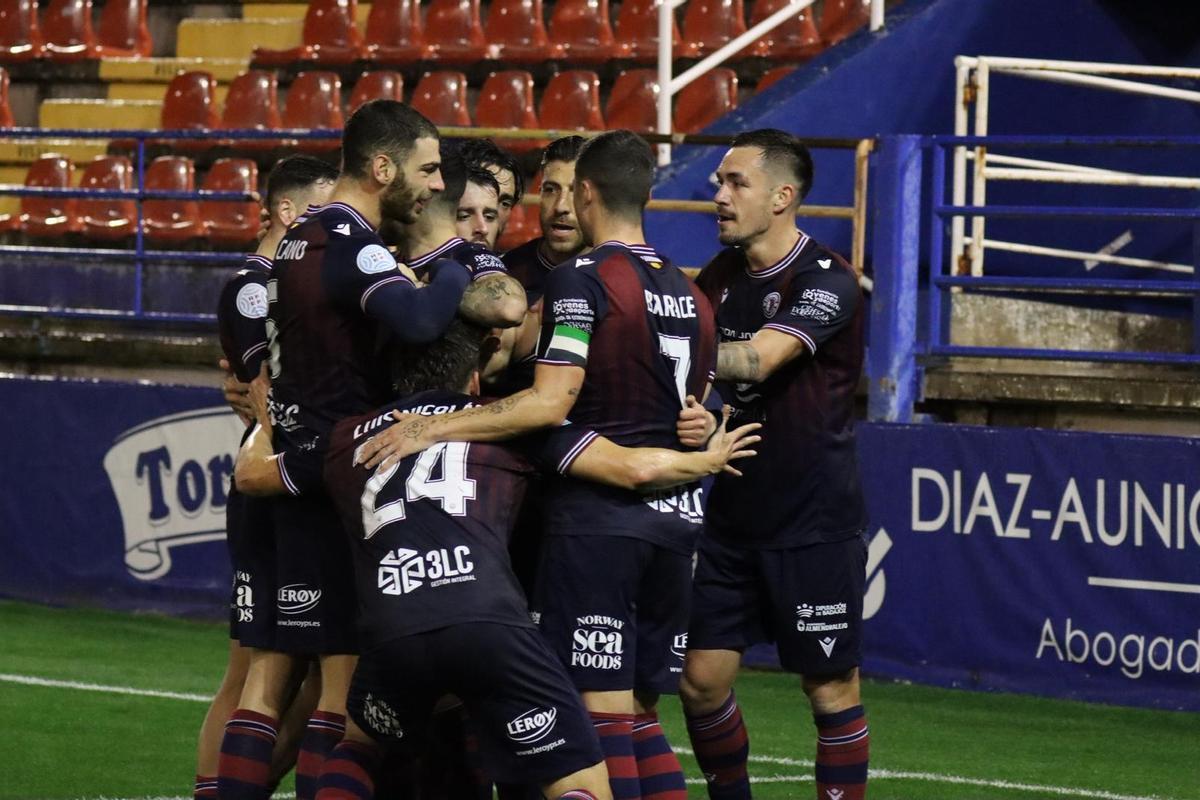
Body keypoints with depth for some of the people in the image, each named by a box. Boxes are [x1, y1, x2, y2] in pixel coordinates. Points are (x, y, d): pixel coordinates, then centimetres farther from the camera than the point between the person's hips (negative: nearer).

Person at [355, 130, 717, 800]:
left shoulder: (583, 279, -9)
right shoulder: (690, 296, 14)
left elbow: (549, 403, -19)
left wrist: (432, 428, -17)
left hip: (598, 515, -7)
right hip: (676, 517, 7)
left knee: (602, 714, -7)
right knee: (640, 714, 11)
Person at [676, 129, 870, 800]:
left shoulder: (826, 280, -14)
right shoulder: (723, 274, 8)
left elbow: (757, 360, -27)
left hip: (815, 524, -6)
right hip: (734, 514, 6)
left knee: (831, 687, 0)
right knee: (702, 678, 3)